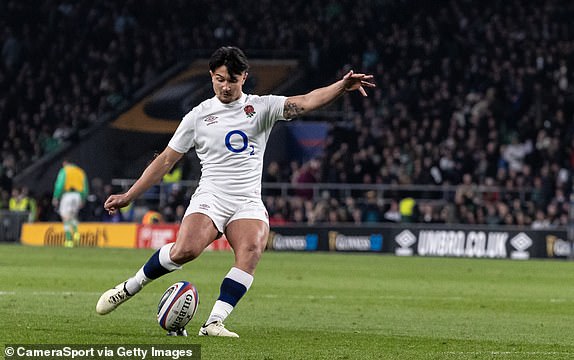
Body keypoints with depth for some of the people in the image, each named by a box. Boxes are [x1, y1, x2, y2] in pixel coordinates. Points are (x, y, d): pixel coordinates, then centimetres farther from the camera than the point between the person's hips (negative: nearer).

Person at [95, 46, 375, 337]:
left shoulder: (262, 107, 6)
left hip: (248, 204, 1)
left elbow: (306, 102, -8)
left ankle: (213, 323, -31)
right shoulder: (198, 116, 7)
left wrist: (343, 86, -27)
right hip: (210, 198, -1)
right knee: (186, 249, -28)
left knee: (251, 250, -30)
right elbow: (165, 161, 12)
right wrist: (128, 196, 10)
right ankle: (130, 287, -5)